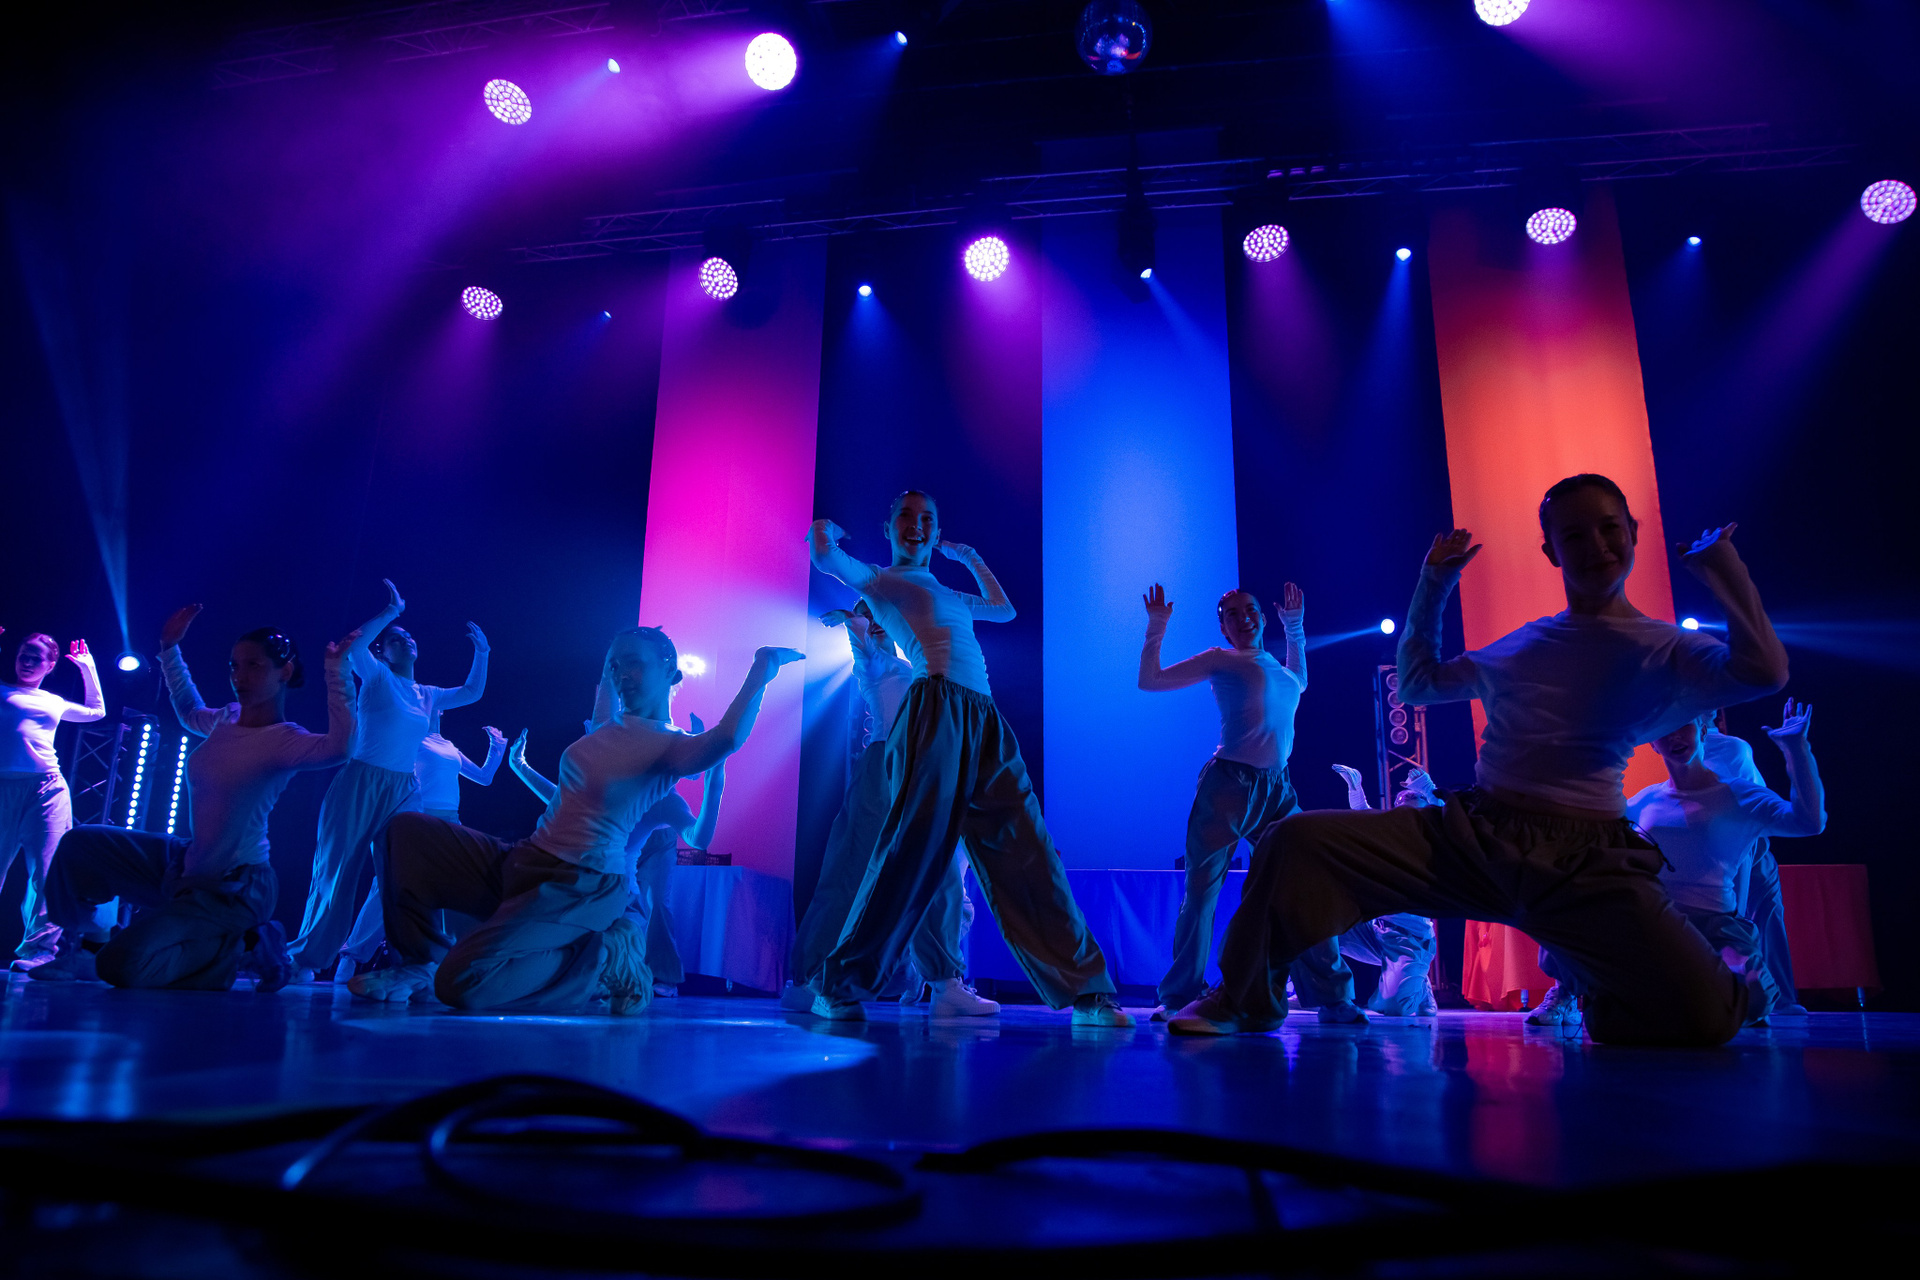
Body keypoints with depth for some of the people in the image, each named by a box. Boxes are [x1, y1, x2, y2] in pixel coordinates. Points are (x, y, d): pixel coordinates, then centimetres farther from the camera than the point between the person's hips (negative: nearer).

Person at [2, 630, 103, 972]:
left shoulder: (55, 703, 25)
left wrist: (87, 667, 39)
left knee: (46, 870, -7)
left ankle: (38, 948, -7)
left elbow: (96, 711, 42)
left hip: (48, 789, 2)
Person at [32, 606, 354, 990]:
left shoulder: (285, 741, -21)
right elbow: (188, 710, 30)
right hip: (188, 864, 9)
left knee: (123, 967, -22)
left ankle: (242, 950, -3)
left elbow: (340, 746, -44)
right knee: (78, 845, 14)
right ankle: (77, 948, 29)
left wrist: (335, 670, -42)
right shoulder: (227, 720, 5)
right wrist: (170, 649, 24)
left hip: (232, 890, -9)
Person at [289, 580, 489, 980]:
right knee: (336, 870, -1)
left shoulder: (427, 695, 16)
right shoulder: (376, 677, 1)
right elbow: (354, 646, -19)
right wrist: (391, 611, -16)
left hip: (404, 792, 5)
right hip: (360, 783, -5)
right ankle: (305, 958, 10)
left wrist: (481, 652, 20)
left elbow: (472, 693, 27)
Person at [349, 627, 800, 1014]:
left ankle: (602, 961, -5)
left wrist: (762, 668, -32)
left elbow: (726, 740, -38)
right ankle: (420, 961, 16)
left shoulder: (671, 746, -13)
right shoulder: (611, 726, 11)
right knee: (407, 831, 6)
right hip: (521, 862, 8)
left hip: (581, 887, -8)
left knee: (460, 984, -25)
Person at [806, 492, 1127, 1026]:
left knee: (1026, 853, 0)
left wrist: (971, 558, 49)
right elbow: (823, 553, -2)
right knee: (916, 845, -14)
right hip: (937, 708, -6)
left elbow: (1005, 609, 49)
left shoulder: (949, 594, 34)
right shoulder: (877, 580, 16)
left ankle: (1086, 991, 1)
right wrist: (827, 529, 21)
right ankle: (840, 986, -2)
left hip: (985, 721, 6)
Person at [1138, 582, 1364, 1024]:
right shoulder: (1219, 659, 6)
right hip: (1228, 784, -5)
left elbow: (1300, 684, 47)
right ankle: (1179, 997, 2)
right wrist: (1156, 627, 6)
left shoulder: (1278, 667, 22)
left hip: (1277, 790, 5)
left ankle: (1332, 996, 5)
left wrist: (1295, 627, 42)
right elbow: (1149, 680, 6)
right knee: (1201, 891, -6)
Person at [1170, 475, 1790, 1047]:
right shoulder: (1518, 647, 21)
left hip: (1586, 859, -2)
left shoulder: (1665, 650, 8)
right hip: (1471, 834, 3)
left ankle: (1606, 1003, 14)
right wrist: (1434, 586, 28)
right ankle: (1245, 1001, 4)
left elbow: (1762, 670, -14)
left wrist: (1719, 561, -1)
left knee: (1702, 1020, -24)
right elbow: (1417, 682, 33)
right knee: (1296, 841, -17)